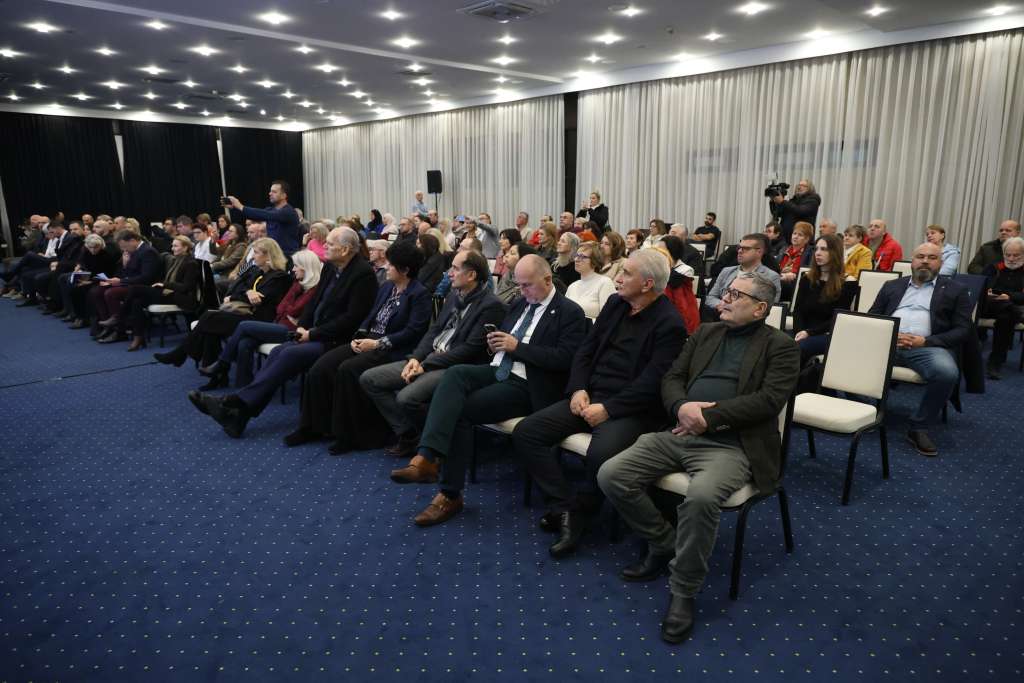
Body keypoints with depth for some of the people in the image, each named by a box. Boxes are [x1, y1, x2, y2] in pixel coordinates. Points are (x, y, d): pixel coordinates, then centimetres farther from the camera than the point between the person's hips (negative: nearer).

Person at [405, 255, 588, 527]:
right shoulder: (520, 304, 19)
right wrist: (495, 343, 1)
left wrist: (517, 346, -17)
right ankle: (427, 456, -38)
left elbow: (564, 359, -15)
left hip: (526, 386, -7)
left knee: (460, 410, -22)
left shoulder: (570, 313, -4)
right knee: (455, 373, -25)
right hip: (497, 371, 7)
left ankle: (450, 495, -13)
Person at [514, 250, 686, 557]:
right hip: (590, 396, 7)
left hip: (631, 409, -7)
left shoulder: (669, 324, -10)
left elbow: (651, 383, -17)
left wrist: (607, 409, -19)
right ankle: (564, 506, -8)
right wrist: (578, 390, -3)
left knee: (600, 454, -37)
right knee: (525, 433, -10)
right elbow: (586, 350, 13)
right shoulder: (615, 304, 12)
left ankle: (580, 513, -6)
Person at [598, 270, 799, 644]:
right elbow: (672, 377, 14)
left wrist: (709, 416, -15)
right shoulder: (706, 332, 20)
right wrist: (681, 407, -10)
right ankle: (664, 544, 12)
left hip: (730, 445, -6)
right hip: (679, 434, 6)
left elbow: (769, 399, -9)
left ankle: (683, 592, -12)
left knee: (701, 497, -37)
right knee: (611, 475, -12)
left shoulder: (780, 346, 5)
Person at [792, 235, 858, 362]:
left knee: (800, 346, -35)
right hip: (805, 333, 4)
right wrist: (799, 332, -12)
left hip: (828, 335, -3)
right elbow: (798, 311, 8)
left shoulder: (847, 283, 2)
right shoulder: (807, 278, 15)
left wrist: (809, 332, -16)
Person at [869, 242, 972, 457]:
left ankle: (918, 427, -15)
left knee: (947, 372, -35)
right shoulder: (891, 286, 23)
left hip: (927, 347, -1)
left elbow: (961, 330, 6)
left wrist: (925, 341, -10)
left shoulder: (955, 290, 16)